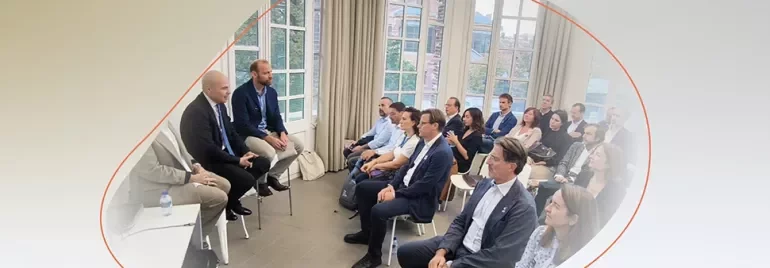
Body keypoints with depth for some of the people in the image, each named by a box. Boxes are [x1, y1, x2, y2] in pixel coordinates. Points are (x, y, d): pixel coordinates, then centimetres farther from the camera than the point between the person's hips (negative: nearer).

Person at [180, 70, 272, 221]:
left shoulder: (220, 105, 4)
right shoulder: (196, 111, -24)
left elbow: (231, 132, 13)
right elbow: (208, 149, -26)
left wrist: (246, 152, -2)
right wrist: (238, 161, -19)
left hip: (226, 154, 9)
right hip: (207, 161, -9)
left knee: (263, 164, 3)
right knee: (247, 179, -25)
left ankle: (232, 199, 13)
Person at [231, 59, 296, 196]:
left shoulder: (272, 92, 5)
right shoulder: (241, 93, -17)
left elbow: (276, 117, 8)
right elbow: (243, 124, -21)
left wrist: (282, 133, -13)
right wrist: (268, 138, -26)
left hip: (269, 131, 7)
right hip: (248, 135, -7)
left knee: (298, 145, -6)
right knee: (269, 153, -34)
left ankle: (272, 176, 7)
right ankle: (261, 181, -2)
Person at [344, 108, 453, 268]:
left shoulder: (442, 152, -23)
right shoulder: (423, 142, 5)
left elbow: (424, 185, -24)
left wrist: (396, 194, -17)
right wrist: (390, 186, -3)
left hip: (419, 199, -10)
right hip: (403, 185, 10)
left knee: (378, 210, -30)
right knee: (362, 187, 7)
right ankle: (367, 232, 20)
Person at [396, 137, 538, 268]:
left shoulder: (524, 207, -19)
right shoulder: (484, 184, 3)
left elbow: (499, 256, -22)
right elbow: (460, 221, 6)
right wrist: (442, 251, -9)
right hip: (458, 245, 7)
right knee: (405, 252, 1)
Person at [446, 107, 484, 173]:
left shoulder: (477, 136, -13)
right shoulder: (465, 130, 12)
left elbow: (467, 156, -20)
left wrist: (456, 141, -20)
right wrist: (452, 142, 2)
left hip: (461, 165, -8)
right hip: (452, 157, 8)